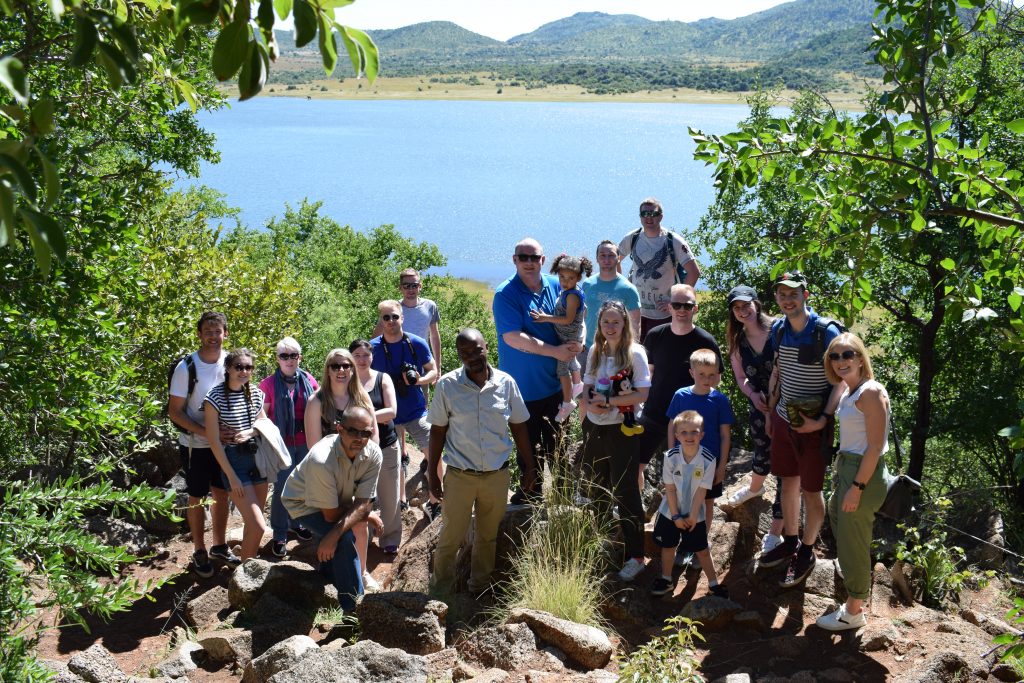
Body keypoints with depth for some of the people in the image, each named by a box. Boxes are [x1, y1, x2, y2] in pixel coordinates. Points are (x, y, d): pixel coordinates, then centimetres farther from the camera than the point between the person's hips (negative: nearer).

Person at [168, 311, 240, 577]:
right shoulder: (186, 367, -16)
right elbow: (175, 412, -14)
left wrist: (238, 430, -11)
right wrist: (208, 433, -24)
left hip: (225, 443, 4)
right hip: (196, 445, -4)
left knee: (222, 493, 16)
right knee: (197, 497, 9)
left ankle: (220, 545, 33)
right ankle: (199, 552, 24)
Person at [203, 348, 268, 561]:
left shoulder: (256, 394, 6)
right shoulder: (215, 398, -11)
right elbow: (214, 441, -12)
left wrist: (250, 432, -9)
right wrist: (231, 477, -13)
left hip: (258, 458, 6)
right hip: (233, 461, -6)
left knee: (253, 523, 12)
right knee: (258, 526, -11)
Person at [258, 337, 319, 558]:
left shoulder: (308, 380, 3)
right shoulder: (269, 384, -7)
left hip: (306, 442, 4)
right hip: (282, 444, -4)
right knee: (282, 488, -1)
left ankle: (297, 522, 33)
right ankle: (279, 535, 10)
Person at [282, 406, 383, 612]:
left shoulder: (373, 454, -26)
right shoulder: (321, 460, -40)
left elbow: (363, 503, -23)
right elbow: (331, 515, -29)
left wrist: (333, 535, -36)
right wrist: (364, 515, -16)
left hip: (339, 499, 6)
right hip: (303, 503, -6)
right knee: (345, 540, -23)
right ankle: (353, 607, -11)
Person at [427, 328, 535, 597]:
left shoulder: (506, 383, -4)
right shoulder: (447, 385, -9)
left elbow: (518, 426, 6)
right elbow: (438, 430, -2)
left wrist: (529, 466, 7)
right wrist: (432, 473, -2)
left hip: (497, 474, 2)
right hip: (460, 475, -2)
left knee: (488, 536, 17)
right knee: (451, 537, 6)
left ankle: (480, 586, 35)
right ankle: (440, 590, 26)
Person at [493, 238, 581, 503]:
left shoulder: (556, 286, 1)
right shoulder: (506, 294, -15)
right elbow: (513, 337, -23)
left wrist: (577, 343, -9)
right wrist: (554, 351, -25)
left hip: (555, 381, 5)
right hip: (524, 385, -5)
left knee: (555, 440, 18)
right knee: (529, 444, 8)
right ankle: (532, 490, 26)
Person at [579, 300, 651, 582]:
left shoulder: (635, 353, -12)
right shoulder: (595, 351, 5)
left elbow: (642, 394, -17)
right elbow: (587, 386, 10)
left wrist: (609, 401, -20)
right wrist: (591, 403, -11)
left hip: (621, 429, -6)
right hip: (594, 427, 6)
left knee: (625, 492, -1)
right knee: (596, 489, 17)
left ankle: (635, 556, 8)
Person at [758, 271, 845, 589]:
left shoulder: (826, 332, -18)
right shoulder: (779, 329, 2)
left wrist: (823, 420, -23)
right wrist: (770, 412, 17)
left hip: (813, 425, -6)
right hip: (784, 418, 6)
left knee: (810, 489, 6)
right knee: (789, 481, 18)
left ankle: (806, 552, 24)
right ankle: (789, 542, 35)